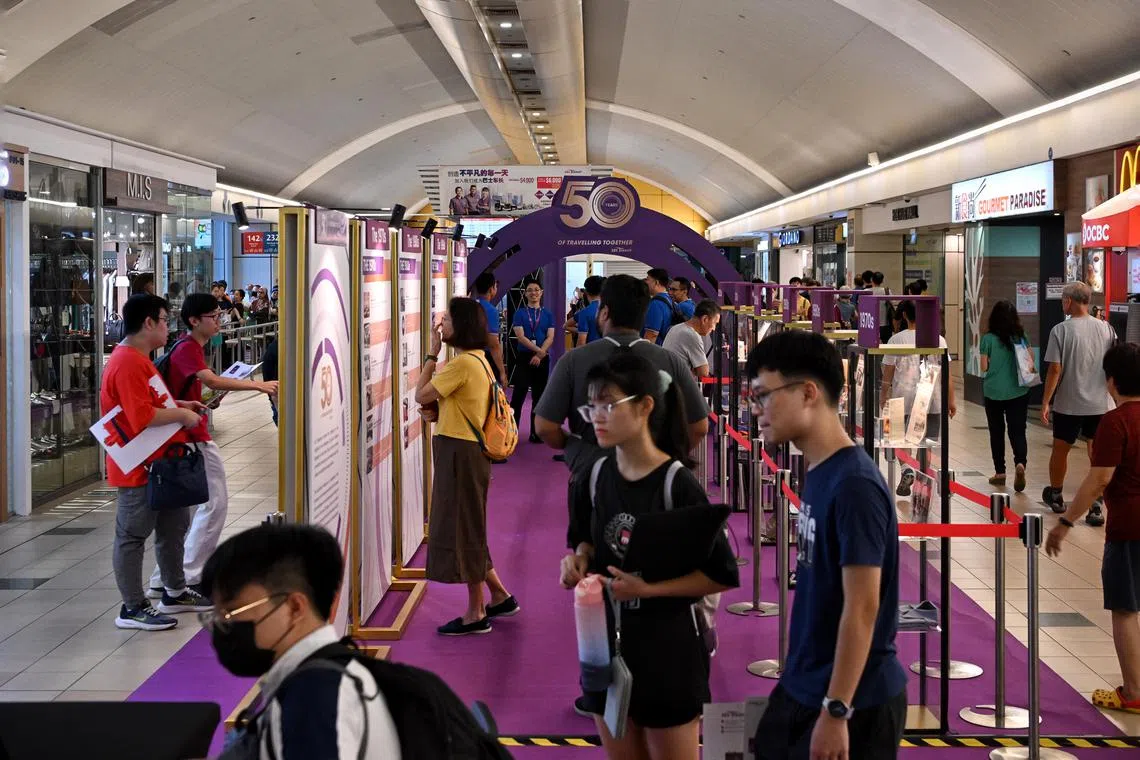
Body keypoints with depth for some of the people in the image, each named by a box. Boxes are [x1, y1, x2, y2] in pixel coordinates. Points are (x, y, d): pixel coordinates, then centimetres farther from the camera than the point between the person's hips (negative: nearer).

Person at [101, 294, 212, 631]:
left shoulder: (140, 360, 14)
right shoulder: (126, 363, -21)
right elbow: (142, 418, -28)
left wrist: (180, 406, 14)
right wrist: (182, 415, -16)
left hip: (159, 462, 11)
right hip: (138, 468, -11)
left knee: (174, 525, 19)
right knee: (132, 536, -1)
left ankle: (174, 593, 33)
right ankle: (133, 609, 7)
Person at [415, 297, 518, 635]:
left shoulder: (462, 363, -19)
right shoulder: (478, 360, 13)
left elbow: (421, 395, -15)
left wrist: (432, 354, -8)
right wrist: (438, 413, 2)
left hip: (460, 454, -10)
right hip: (466, 451, 10)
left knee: (462, 531, -1)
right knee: (467, 530, 18)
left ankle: (476, 614, 8)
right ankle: (500, 596, 26)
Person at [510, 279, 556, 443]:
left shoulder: (547, 314, 7)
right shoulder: (520, 313, 1)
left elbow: (550, 338, -1)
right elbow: (520, 336, -9)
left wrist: (540, 354, -15)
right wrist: (538, 349, -19)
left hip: (542, 359, 2)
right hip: (524, 357, -2)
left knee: (539, 395, 6)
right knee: (518, 394, -7)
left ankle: (536, 433, 12)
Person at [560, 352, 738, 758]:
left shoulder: (678, 485, -17)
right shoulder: (596, 477, 0)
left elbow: (723, 575, -15)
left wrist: (649, 587, -22)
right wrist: (578, 560, -4)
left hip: (667, 648, -6)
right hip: (608, 643, 6)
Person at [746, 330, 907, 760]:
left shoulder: (854, 485, -20)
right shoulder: (818, 475, 7)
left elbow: (862, 608, -22)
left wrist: (836, 710, -21)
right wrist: (794, 676, 18)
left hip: (854, 701, -9)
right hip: (802, 688, 9)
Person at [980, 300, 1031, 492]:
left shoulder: (988, 339, -9)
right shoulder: (1021, 337, -1)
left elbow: (984, 366, -8)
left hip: (994, 392, -1)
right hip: (1018, 392, 1)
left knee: (997, 432, 12)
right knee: (1017, 431, 3)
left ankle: (1000, 472, 18)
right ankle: (1020, 463, -23)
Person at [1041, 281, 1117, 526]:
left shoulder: (1061, 330, -12)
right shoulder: (1106, 329, 0)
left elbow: (1055, 370, -13)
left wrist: (1045, 402, -6)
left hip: (1068, 404, -3)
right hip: (1100, 404, 3)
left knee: (1060, 449, 17)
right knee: (1098, 454, 6)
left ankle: (1055, 496, 34)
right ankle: (1096, 507, 2)